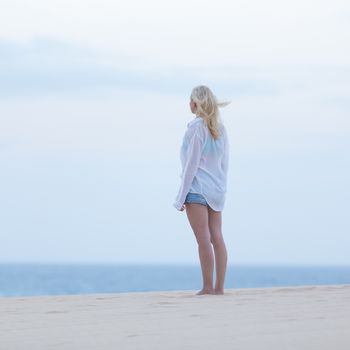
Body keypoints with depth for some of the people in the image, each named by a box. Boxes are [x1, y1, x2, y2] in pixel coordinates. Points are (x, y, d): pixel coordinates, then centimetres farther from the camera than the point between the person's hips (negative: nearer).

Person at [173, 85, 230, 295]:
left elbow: (192, 163, -12)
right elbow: (225, 163, 13)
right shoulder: (220, 128, 10)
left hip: (197, 189, -7)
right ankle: (219, 286, 6)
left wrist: (182, 196, -8)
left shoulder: (196, 128, -10)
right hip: (216, 190, 7)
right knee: (217, 237, 6)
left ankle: (208, 287, -6)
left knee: (203, 239, -7)